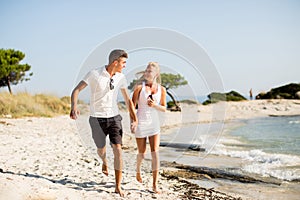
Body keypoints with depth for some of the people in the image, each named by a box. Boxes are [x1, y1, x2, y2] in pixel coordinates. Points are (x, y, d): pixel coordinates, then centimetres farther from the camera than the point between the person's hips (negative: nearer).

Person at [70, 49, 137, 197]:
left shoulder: (121, 77, 0)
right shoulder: (94, 74, -13)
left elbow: (127, 99, 9)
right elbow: (76, 90, -12)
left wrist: (134, 118, 5)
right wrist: (74, 106, -31)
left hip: (114, 118, 2)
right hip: (97, 118, -2)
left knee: (118, 149, -11)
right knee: (101, 148, 15)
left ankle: (118, 186, -4)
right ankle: (104, 162, 55)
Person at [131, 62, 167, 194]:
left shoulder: (161, 89, 0)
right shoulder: (139, 87, -6)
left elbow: (164, 109, 5)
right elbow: (132, 106, -2)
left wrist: (154, 105, -14)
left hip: (154, 123, 2)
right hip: (141, 123, -1)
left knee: (155, 153, -9)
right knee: (142, 153, 10)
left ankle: (155, 184, -5)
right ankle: (138, 171, 44)